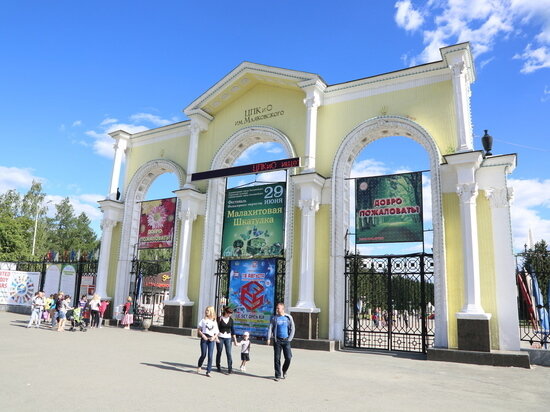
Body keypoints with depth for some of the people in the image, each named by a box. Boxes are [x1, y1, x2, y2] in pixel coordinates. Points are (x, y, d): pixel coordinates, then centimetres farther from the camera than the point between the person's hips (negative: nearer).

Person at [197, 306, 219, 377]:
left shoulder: (214, 321, 11)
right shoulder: (203, 320, 6)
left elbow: (216, 332, 13)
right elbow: (199, 330, 5)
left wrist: (214, 337, -6)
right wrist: (202, 335, -11)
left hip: (211, 339, 1)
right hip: (204, 338, -1)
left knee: (210, 356, -4)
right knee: (203, 354, -1)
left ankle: (208, 372, 2)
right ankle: (199, 366, 28)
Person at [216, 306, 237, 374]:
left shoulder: (231, 320, 6)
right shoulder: (219, 319, -4)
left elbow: (232, 330, 11)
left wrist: (235, 339, 10)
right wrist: (216, 337, -12)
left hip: (228, 338, 2)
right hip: (220, 337, -2)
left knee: (229, 353, -7)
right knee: (219, 352, 7)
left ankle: (230, 368, -5)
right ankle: (218, 367, 22)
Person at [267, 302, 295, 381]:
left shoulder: (288, 318, 2)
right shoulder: (274, 318, 4)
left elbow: (292, 329, 5)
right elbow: (270, 328, 2)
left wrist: (289, 339, -3)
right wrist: (269, 338, -11)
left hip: (286, 340, 0)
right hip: (277, 340, 0)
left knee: (288, 358, -6)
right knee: (277, 358, -1)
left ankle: (284, 371, 22)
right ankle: (277, 375, 11)